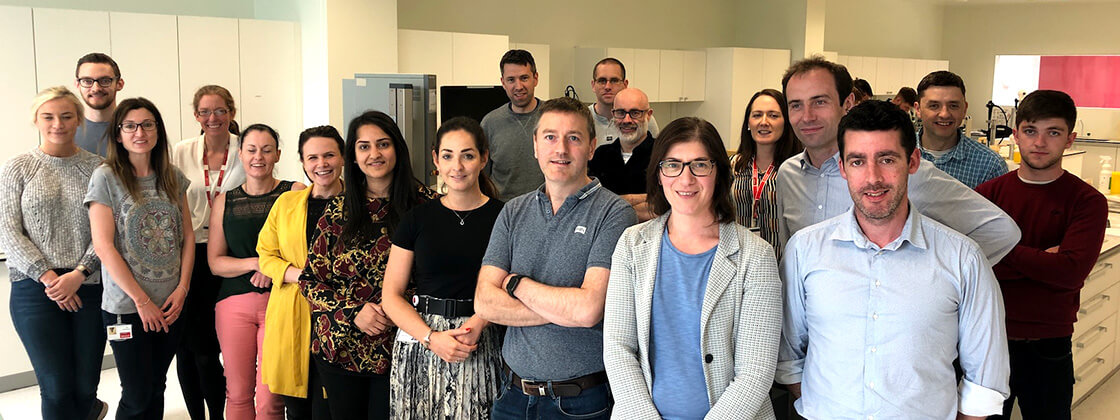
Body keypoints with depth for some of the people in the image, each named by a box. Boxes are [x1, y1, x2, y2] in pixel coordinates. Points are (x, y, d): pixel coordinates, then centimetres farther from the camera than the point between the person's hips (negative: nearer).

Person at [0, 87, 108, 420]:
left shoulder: (97, 167, 5)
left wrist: (79, 274, -11)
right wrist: (47, 277, -10)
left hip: (89, 288, 1)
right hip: (36, 290, -1)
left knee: (86, 386, 7)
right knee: (57, 390, -3)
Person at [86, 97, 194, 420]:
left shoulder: (173, 178, 7)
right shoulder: (106, 177, -7)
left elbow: (187, 235, 9)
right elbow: (103, 246, -11)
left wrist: (182, 289, -2)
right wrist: (141, 300, -12)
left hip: (171, 305, 4)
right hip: (127, 307, -4)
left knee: (156, 389, 13)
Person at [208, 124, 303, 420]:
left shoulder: (295, 193, 2)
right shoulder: (224, 201, 11)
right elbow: (215, 262, 7)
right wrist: (255, 263, -9)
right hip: (234, 303, 3)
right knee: (238, 393, 9)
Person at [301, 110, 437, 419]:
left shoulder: (425, 204, -5)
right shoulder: (338, 211, 3)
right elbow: (311, 279, 4)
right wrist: (353, 312, -12)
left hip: (397, 347, -2)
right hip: (341, 349, 3)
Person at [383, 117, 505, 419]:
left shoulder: (503, 217, 0)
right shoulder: (418, 218, 4)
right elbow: (392, 296, 3)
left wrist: (478, 323, -17)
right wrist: (431, 337, -11)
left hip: (482, 346, -1)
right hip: (420, 343, 1)